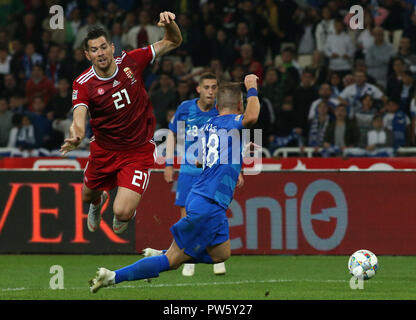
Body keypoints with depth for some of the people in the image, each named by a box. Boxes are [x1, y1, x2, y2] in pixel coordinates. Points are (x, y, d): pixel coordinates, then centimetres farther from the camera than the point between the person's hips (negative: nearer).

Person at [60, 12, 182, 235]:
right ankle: (98, 202, 65)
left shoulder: (130, 61, -12)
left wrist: (169, 24, -26)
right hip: (104, 148, 2)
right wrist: (76, 137, -56)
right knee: (87, 196, 24)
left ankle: (126, 206, 26)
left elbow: (173, 42, -3)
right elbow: (79, 116, -32)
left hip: (137, 151, -2)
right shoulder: (83, 84, -17)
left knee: (122, 212, -15)